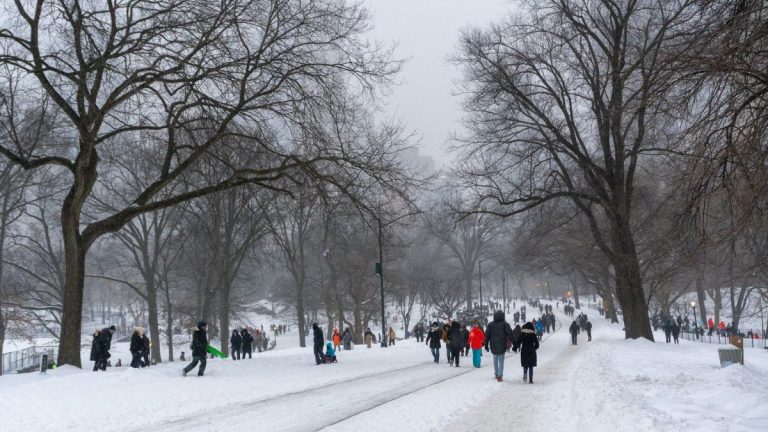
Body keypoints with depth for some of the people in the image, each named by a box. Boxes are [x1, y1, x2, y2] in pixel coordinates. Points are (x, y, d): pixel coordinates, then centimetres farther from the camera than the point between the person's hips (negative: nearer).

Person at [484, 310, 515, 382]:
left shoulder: (490, 325, 3)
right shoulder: (505, 324, -5)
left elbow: (487, 335, 4)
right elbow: (510, 334, -8)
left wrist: (486, 345, 10)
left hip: (493, 346, 3)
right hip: (502, 346, -3)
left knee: (495, 359, 19)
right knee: (501, 360, 1)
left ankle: (496, 374, 25)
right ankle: (500, 376, -6)